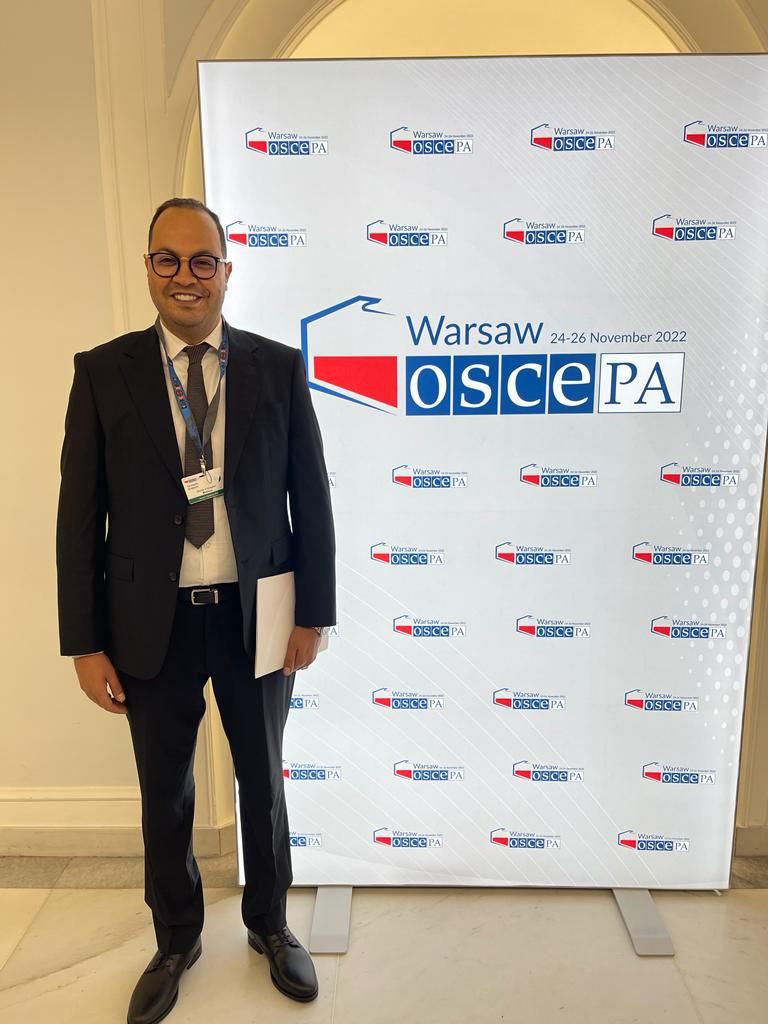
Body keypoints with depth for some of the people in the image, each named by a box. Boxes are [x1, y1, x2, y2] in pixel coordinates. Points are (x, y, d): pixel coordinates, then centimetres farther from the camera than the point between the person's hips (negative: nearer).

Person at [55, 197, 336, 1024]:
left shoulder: (279, 366, -2)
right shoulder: (104, 371, -2)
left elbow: (310, 496, -1)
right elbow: (79, 515, -3)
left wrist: (313, 613, -2)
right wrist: (85, 643, -4)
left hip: (256, 616, 0)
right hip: (153, 623, 0)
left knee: (263, 783, 19)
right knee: (164, 796, 18)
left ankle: (270, 926, 45)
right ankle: (176, 939, 45)